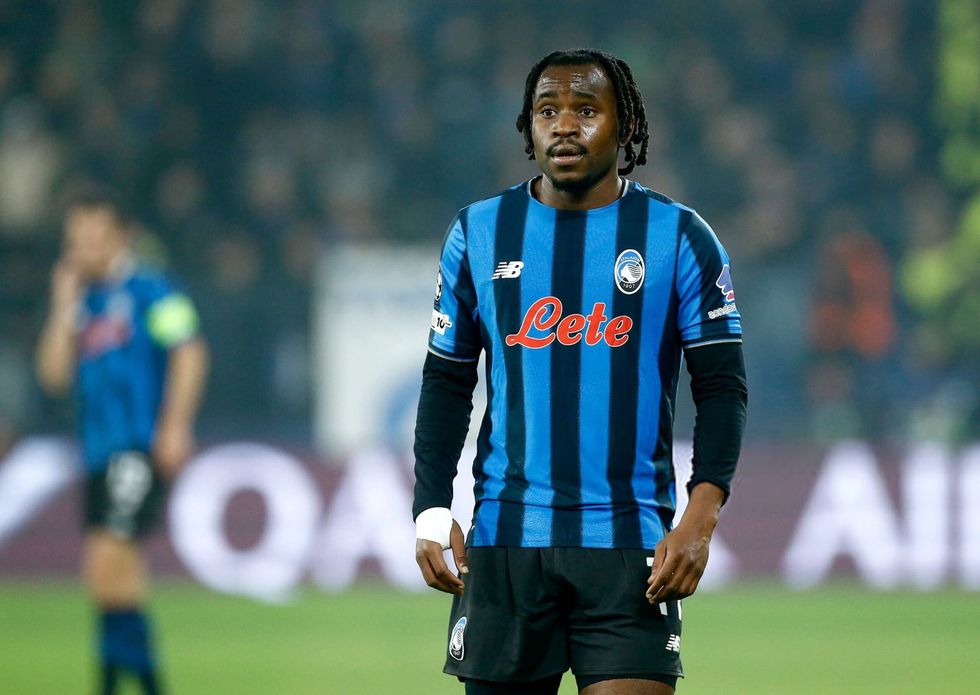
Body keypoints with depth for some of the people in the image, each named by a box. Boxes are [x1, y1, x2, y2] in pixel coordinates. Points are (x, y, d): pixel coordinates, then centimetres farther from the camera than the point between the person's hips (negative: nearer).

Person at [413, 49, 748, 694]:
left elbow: (722, 386, 0)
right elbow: (447, 382, 13)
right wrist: (432, 512, 2)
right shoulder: (479, 233, 8)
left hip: (630, 543, -2)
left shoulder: (679, 237, 2)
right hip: (504, 541, 2)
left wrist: (700, 519, -12)